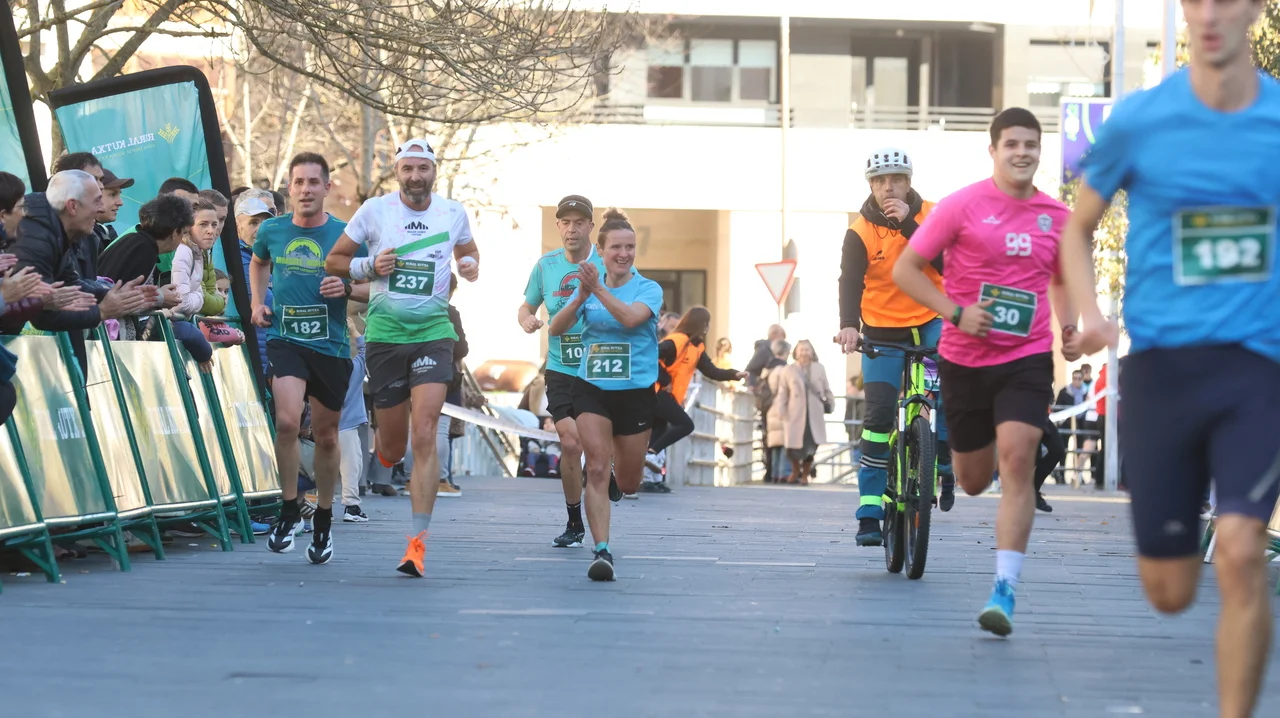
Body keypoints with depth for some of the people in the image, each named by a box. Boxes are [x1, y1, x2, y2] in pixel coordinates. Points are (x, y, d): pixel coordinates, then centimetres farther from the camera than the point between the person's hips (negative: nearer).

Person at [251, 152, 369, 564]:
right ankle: (289, 511, -5)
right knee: (287, 422, -22)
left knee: (326, 436, 10)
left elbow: (374, 288, 4)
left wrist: (348, 289, -16)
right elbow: (258, 263, 27)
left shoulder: (345, 235, -3)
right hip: (284, 339, 0)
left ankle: (323, 522, 29)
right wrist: (257, 302, 12)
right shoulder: (272, 230, 4)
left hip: (331, 345, 0)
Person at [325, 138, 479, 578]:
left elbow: (467, 250, 25)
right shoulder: (375, 210, 0)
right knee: (393, 448, 5)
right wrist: (370, 266, -11)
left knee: (425, 438, -14)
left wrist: (470, 266, 2)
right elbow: (334, 260, 8)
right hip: (384, 332, 0)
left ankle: (418, 541, -14)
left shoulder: (453, 213, 5)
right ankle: (384, 454, 45)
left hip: (433, 332, 0)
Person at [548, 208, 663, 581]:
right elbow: (556, 328, -5)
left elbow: (631, 317, -25)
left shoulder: (649, 289, -4)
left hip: (636, 393, -1)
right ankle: (601, 550, -16)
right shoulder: (588, 287, 4)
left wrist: (598, 290, -32)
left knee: (628, 483, 11)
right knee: (597, 469, -17)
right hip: (592, 390, 1)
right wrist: (581, 297, -20)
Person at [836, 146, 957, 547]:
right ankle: (870, 512, -3)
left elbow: (945, 263, -20)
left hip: (929, 321, 1)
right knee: (879, 416, -7)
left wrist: (909, 224, -27)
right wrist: (848, 325, -41)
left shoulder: (932, 216, -6)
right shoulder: (860, 232, -10)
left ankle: (943, 461, -6)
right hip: (882, 331, 0)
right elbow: (850, 282, -23)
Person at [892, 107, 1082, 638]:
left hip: (1027, 359, 1)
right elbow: (905, 269, -5)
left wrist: (1069, 325, 2)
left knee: (1017, 460, -19)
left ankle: (1004, 591, -17)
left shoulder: (1057, 216, 3)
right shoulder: (963, 206, -7)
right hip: (965, 359, -1)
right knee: (974, 483, 12)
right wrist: (956, 313, -17)